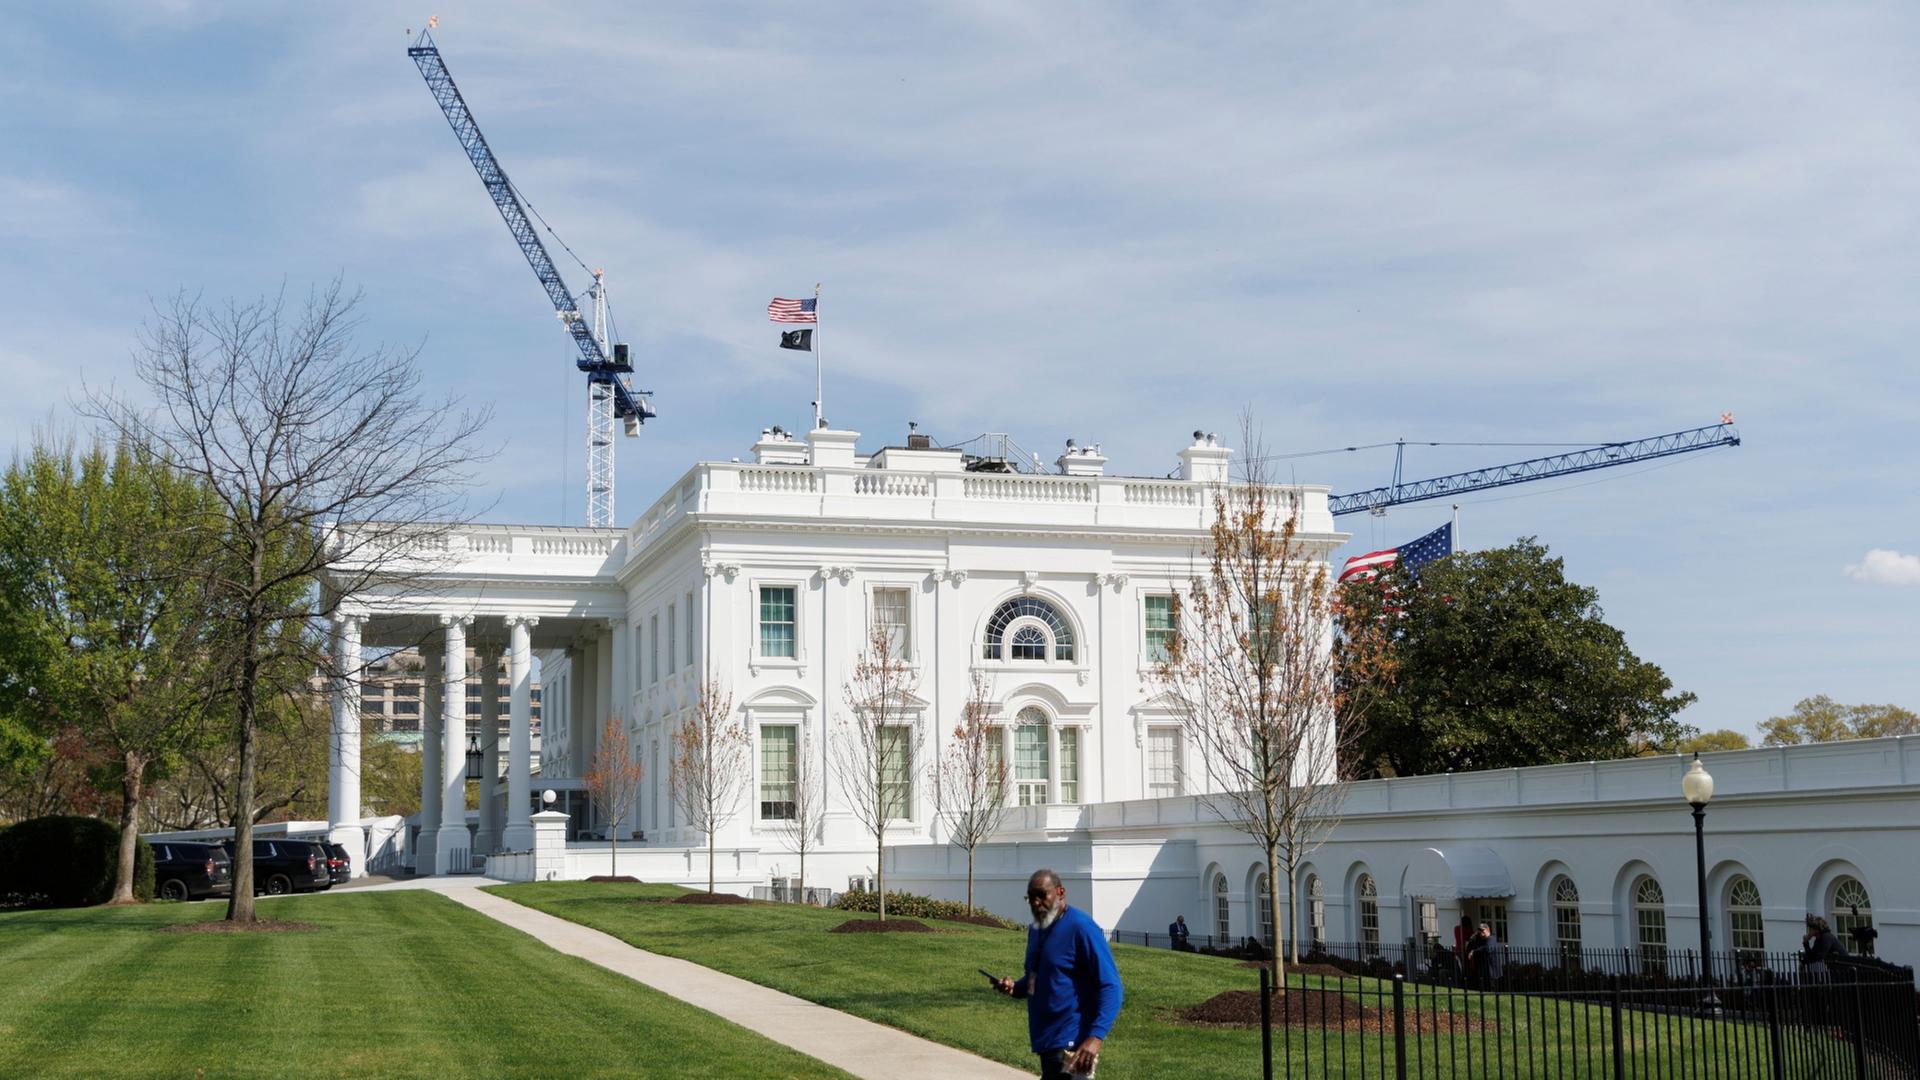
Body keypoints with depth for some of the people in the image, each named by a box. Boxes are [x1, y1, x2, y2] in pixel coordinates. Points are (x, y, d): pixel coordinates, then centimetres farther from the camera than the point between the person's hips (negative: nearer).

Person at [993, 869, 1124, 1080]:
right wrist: (1015, 987, 3)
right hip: (1048, 1042, 9)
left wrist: (1096, 1036, -31)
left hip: (1072, 1045, -9)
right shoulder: (1036, 929, 12)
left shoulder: (1080, 927, -15)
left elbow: (1110, 987, -19)